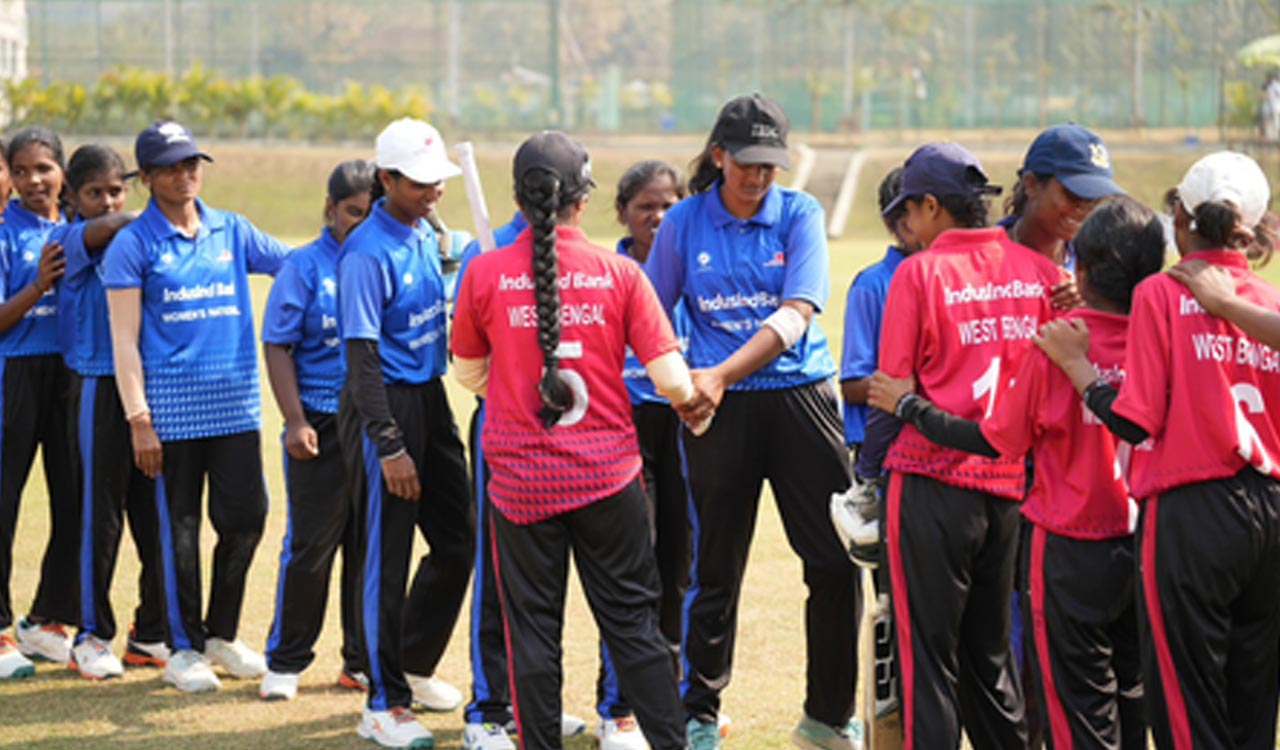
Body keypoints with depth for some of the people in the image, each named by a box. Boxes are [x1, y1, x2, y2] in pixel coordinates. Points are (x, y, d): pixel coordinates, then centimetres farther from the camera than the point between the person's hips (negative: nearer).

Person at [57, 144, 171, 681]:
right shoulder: (71, 240, -2)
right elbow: (104, 228, -24)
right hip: (99, 389, -4)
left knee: (156, 515, 6)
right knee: (100, 516, 0)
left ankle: (152, 634, 18)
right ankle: (92, 637, 11)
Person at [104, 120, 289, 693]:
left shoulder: (232, 232, 10)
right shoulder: (134, 244, -2)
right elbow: (124, 340, -5)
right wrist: (138, 420, -11)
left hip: (237, 404, 4)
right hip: (172, 406, -4)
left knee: (246, 519, 4)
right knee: (179, 530, 3)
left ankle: (221, 633, 23)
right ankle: (183, 649, 16)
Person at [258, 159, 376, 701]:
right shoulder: (305, 267, -1)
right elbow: (278, 347, -4)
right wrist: (295, 421, -10)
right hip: (322, 426, -3)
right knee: (310, 545, 1)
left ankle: (363, 661, 19)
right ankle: (285, 662, 12)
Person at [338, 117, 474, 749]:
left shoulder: (425, 235, 8)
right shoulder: (367, 254, -18)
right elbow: (362, 356, -20)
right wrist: (389, 447, -22)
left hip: (431, 399, 9)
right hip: (382, 407, -9)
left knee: (457, 542, 14)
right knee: (386, 557, -2)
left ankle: (414, 667, 32)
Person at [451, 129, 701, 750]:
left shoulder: (484, 273, -4)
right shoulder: (619, 274, -5)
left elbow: (469, 373, 9)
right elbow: (671, 378, -7)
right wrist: (695, 408, 13)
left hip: (521, 480, 0)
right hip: (608, 475, 0)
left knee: (533, 631, 8)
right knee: (632, 622, 9)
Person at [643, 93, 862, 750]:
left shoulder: (800, 215, -1)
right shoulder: (684, 223, 2)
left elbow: (794, 316, -12)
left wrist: (721, 374, -22)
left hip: (799, 396, 0)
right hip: (717, 410, 0)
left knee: (837, 562, -4)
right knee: (715, 570, 6)